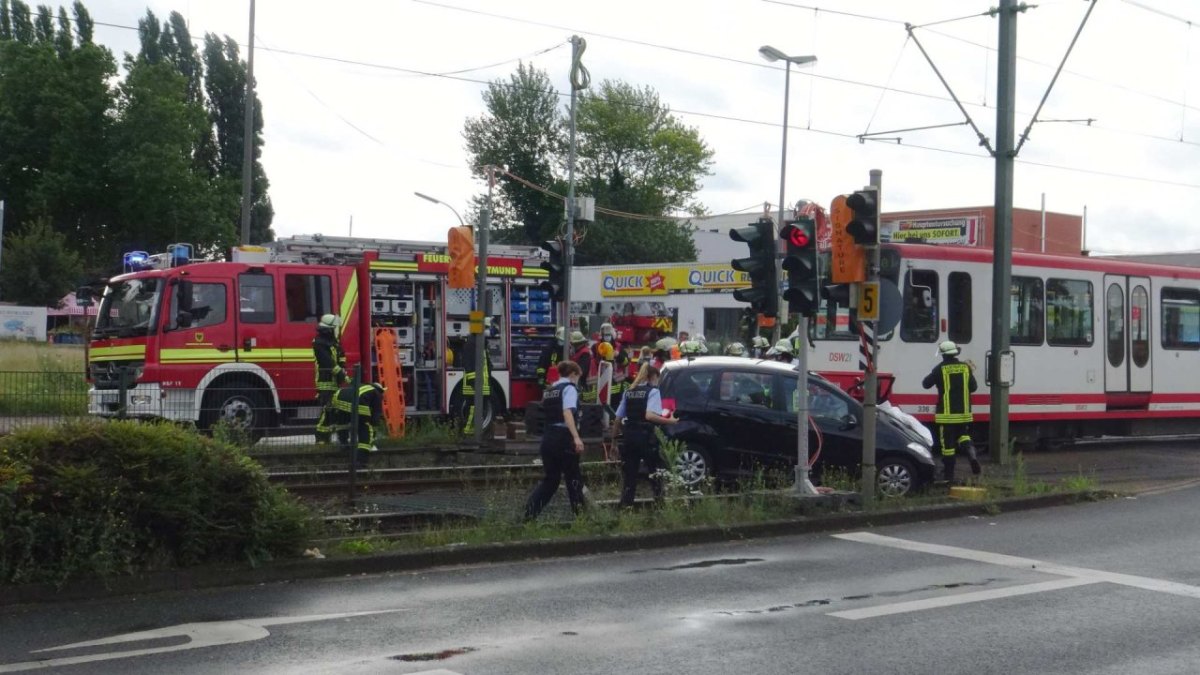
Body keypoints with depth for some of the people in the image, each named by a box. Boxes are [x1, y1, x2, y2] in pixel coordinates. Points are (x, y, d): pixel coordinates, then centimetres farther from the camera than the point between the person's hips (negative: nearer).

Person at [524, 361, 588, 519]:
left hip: (548, 438, 7)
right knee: (574, 478, 4)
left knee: (550, 479, 12)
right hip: (564, 438, -7)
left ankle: (529, 511, -2)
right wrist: (576, 437, -31)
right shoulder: (569, 388, -5)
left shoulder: (549, 391, 18)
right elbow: (567, 412, -21)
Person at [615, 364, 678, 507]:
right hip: (645, 437, -5)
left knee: (629, 476, 8)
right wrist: (668, 421, -11)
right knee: (656, 473, 6)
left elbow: (618, 418, 11)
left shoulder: (629, 392, 14)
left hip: (628, 437, 5)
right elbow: (649, 415, -19)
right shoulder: (653, 391, -3)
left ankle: (625, 507, 5)